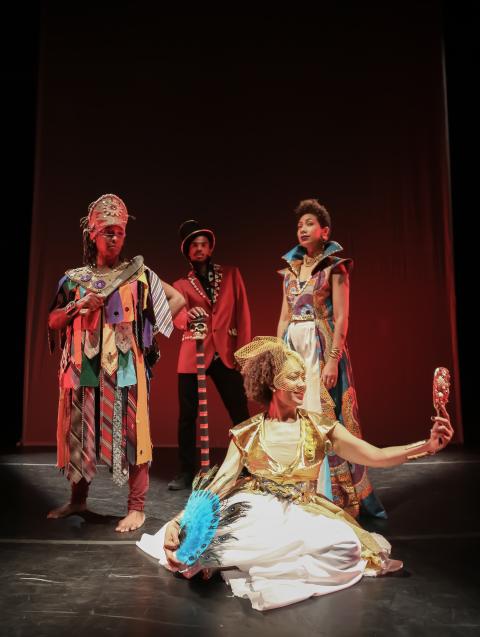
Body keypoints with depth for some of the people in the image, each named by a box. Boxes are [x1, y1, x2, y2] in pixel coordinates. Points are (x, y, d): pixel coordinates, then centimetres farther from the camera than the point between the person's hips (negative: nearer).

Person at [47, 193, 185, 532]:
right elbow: (52, 321, 11)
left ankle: (136, 508, 5)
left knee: (131, 431, -3)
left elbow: (177, 298, 7)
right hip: (85, 366, 3)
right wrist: (79, 306, -8)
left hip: (126, 366, -3)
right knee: (80, 431, 10)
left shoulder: (138, 273, 4)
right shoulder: (74, 278, 10)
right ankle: (78, 499, 28)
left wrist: (152, 331, -1)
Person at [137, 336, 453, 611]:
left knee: (345, 546, -31)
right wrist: (179, 520, -21)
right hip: (253, 513, -3)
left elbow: (376, 456, -7)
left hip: (301, 514, 4)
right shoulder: (247, 434, -1)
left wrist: (427, 445, -23)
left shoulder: (321, 427, 0)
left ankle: (245, 564, -19)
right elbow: (221, 484, -6)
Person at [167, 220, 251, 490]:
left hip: (227, 353, 0)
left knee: (241, 414, 1)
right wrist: (188, 315, -36)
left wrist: (244, 349, -2)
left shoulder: (231, 274, 11)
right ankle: (187, 472, 15)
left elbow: (242, 312, 6)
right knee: (187, 416, 1)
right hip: (193, 355, 0)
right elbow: (177, 314, -11)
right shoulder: (182, 284, 9)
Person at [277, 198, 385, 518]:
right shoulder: (291, 269, 14)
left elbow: (341, 318, -9)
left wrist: (333, 360, -18)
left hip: (322, 347, -5)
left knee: (325, 416, -3)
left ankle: (334, 496, 11)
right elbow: (284, 317, 14)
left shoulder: (334, 267, -2)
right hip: (294, 346, 6)